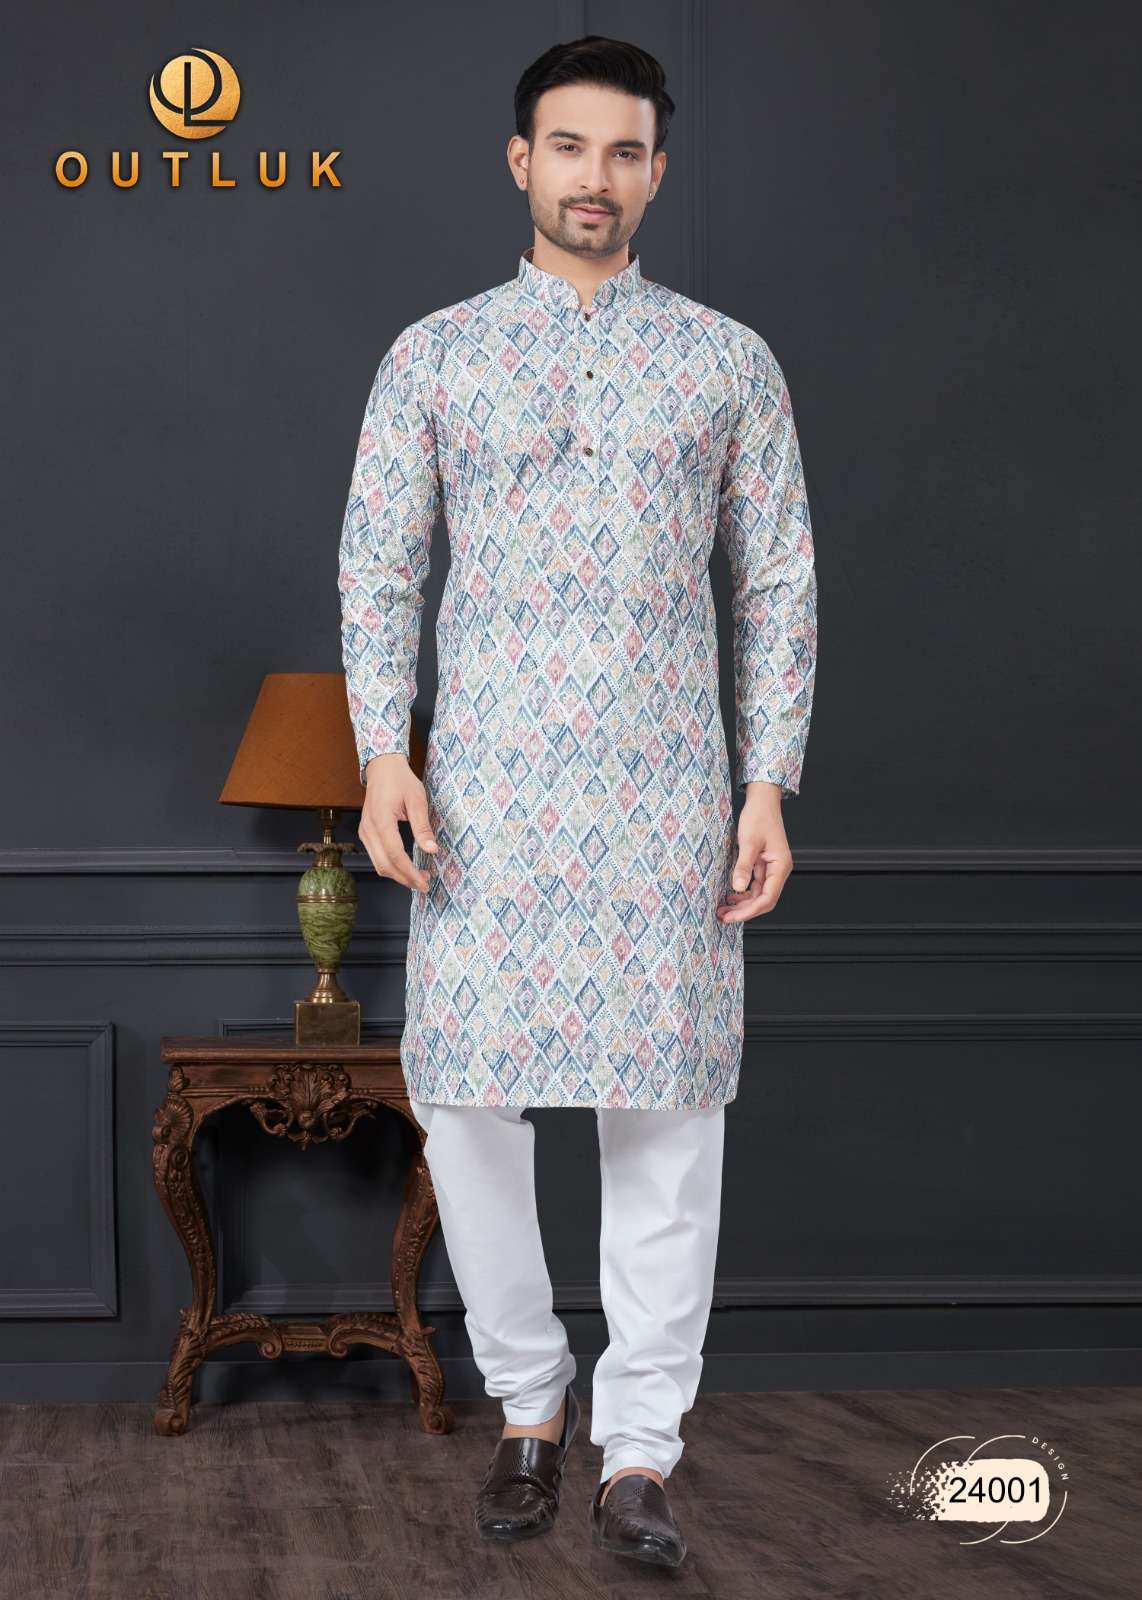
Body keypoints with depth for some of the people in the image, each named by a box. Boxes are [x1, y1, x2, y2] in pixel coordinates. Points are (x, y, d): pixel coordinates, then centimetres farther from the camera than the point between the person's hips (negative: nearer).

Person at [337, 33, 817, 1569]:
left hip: (667, 790, 0)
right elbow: (377, 568, 6)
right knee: (468, 1099, 0)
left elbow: (778, 583, 7)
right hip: (485, 790, 0)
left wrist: (772, 783, -1)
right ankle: (529, 1400, 20)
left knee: (667, 1111, -2)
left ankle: (640, 1451, 7)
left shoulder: (729, 361, 7)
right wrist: (383, 755, -7)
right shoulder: (433, 355, 7)